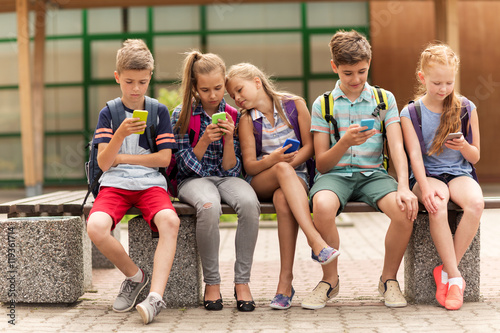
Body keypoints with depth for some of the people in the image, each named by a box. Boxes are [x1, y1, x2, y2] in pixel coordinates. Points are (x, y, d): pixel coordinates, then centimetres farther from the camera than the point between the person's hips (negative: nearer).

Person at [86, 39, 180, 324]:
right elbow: (103, 163, -3)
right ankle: (135, 276, -3)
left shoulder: (159, 111, 9)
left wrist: (121, 157, 0)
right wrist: (121, 134, -21)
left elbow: (164, 158, 1)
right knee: (96, 226, -30)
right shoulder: (108, 113, 8)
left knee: (170, 221, -34)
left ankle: (155, 296, -38)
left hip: (150, 184, 0)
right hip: (115, 184, 1)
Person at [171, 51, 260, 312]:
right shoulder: (182, 115, 1)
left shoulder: (233, 116, 5)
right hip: (193, 179, -2)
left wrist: (229, 138, -13)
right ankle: (212, 282, -21)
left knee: (249, 203, -34)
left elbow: (231, 169, 3)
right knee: (209, 207, -39)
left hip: (226, 178, 2)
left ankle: (242, 281, -22)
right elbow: (186, 165, -1)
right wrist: (205, 139, -15)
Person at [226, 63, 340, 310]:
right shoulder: (247, 120, 6)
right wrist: (274, 160, -22)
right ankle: (316, 241, -49)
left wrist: (290, 161, -16)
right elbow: (249, 166, -2)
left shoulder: (294, 105, 6)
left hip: (296, 176, 0)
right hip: (260, 182, 0)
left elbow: (309, 146, 2)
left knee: (283, 199, -37)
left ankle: (286, 279, -36)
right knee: (283, 171, -37)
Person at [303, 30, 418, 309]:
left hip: (373, 173, 1)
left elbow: (397, 147, -2)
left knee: (405, 209, -31)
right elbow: (322, 164, 3)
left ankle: (389, 278, -3)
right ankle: (330, 280, -10)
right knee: (322, 206, -37)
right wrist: (345, 142, -18)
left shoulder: (385, 99, 9)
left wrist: (404, 187, -21)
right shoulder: (323, 104, 6)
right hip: (335, 174, -1)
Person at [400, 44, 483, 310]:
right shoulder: (410, 113, 2)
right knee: (437, 206, -36)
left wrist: (464, 146, -15)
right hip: (427, 175, -2)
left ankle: (446, 270, -19)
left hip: (459, 172, 2)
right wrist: (425, 188, -24)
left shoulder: (466, 108, 6)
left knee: (476, 203, -33)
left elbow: (475, 157, 9)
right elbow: (415, 155, -7)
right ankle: (455, 276, -25)